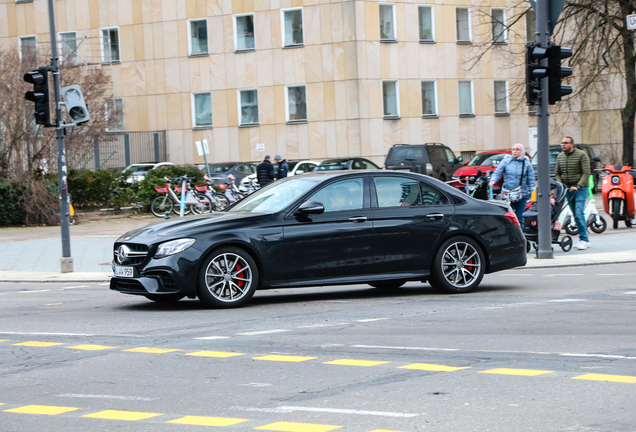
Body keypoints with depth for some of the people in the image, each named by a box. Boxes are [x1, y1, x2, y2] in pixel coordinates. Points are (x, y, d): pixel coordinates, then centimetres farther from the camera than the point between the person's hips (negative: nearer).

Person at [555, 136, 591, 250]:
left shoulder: (581, 155, -7)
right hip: (568, 189, 6)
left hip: (580, 189, -6)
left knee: (579, 214, -16)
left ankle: (584, 240, -12)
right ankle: (585, 240, 11)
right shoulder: (560, 157, 10)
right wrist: (560, 185, -2)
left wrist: (578, 186, -20)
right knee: (576, 215, 5)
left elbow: (586, 173, -12)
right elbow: (557, 173, 16)